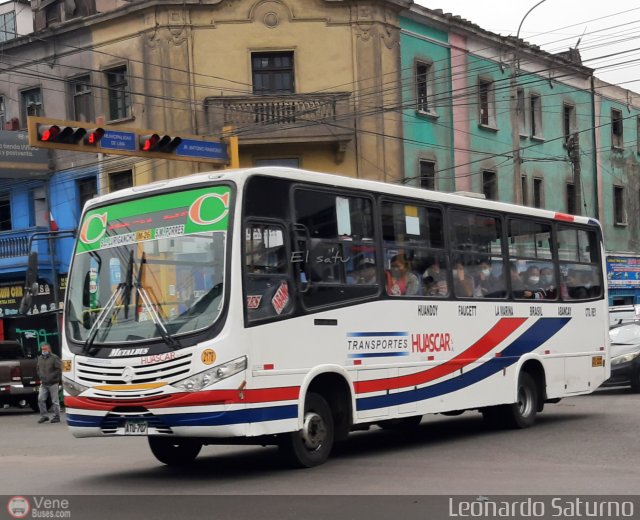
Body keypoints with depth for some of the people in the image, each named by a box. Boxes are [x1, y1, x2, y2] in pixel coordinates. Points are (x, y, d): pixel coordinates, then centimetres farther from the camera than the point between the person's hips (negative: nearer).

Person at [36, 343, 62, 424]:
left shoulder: (54, 358, -7)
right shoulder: (40, 358, 13)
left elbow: (58, 369, -10)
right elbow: (38, 369, 23)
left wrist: (51, 377, -14)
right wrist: (40, 378, 10)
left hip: (53, 383, -6)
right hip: (43, 384, 6)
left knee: (55, 401, 0)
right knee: (40, 399, -2)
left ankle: (56, 417, 8)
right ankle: (44, 416, 8)